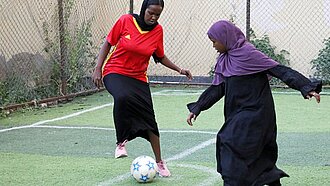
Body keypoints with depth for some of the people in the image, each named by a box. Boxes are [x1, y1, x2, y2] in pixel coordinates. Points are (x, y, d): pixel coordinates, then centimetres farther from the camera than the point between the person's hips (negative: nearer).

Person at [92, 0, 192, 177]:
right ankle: (121, 142, -18)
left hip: (138, 78, 4)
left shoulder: (157, 30, -3)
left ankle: (159, 162, 16)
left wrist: (179, 69, 1)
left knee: (149, 118, 0)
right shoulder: (126, 21, -13)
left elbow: (160, 57, 12)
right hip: (114, 72, -3)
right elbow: (107, 43, -2)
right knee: (123, 97, -36)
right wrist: (98, 69, -7)